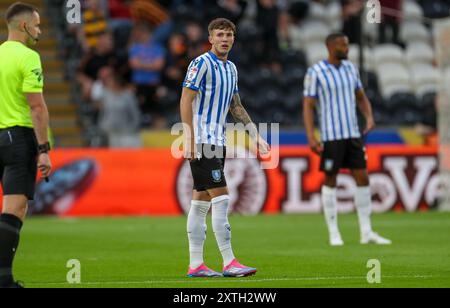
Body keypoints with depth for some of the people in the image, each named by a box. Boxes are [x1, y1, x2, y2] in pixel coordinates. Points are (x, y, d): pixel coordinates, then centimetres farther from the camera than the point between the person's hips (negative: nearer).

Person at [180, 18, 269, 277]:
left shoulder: (231, 68, 15)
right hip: (202, 141, -8)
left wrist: (256, 135, 17)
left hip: (217, 142, 8)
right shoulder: (202, 64, -10)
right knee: (221, 198, -13)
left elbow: (236, 107, 23)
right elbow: (186, 101, -14)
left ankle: (196, 264, 9)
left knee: (202, 202, 8)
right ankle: (229, 263, -14)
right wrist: (190, 139, -20)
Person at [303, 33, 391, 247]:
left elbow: (361, 98, 18)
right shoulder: (315, 73, -7)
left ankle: (366, 233, 7)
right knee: (330, 181, 1)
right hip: (331, 136, -5)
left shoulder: (350, 68, 10)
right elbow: (308, 106, -7)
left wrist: (369, 118, 0)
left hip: (353, 134, 6)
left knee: (363, 178, 2)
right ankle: (334, 234, 8)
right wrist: (310, 137, -16)